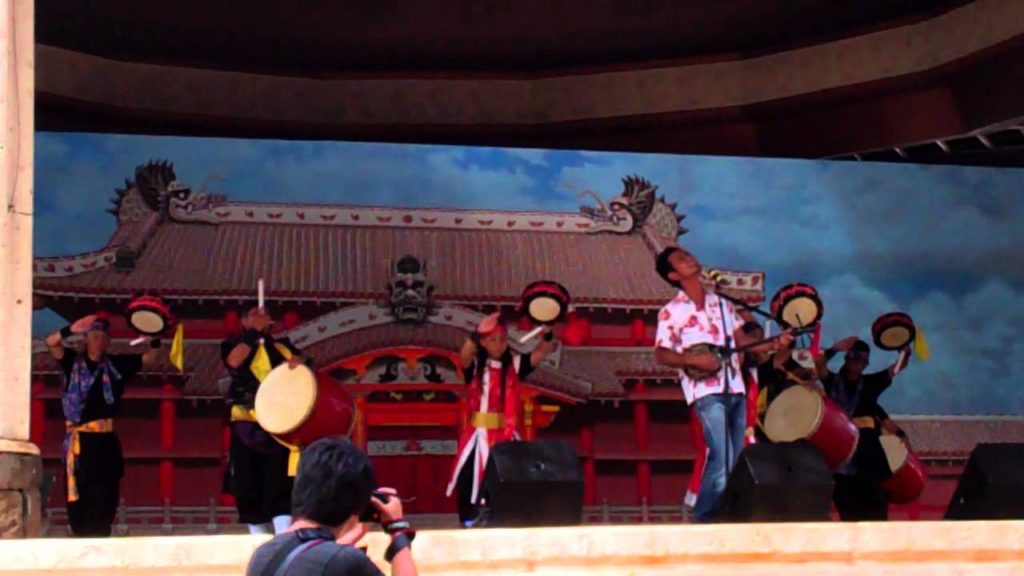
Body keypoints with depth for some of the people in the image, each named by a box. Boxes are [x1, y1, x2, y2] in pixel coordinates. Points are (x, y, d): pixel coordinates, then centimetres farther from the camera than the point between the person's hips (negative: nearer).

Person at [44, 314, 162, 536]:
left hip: (106, 440, 2)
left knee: (104, 498, 1)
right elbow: (51, 342, -12)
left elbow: (150, 357, 7)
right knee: (79, 497, 0)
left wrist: (155, 338, -14)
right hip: (79, 440, -2)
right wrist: (72, 330, -32)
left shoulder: (116, 364, 9)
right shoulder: (73, 362, 4)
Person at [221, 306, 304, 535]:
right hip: (247, 427, 0)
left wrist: (299, 362, -9)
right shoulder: (236, 344, 11)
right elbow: (234, 361, -10)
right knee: (250, 488, 4)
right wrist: (254, 331, -6)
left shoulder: (283, 346, 16)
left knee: (281, 486, -9)